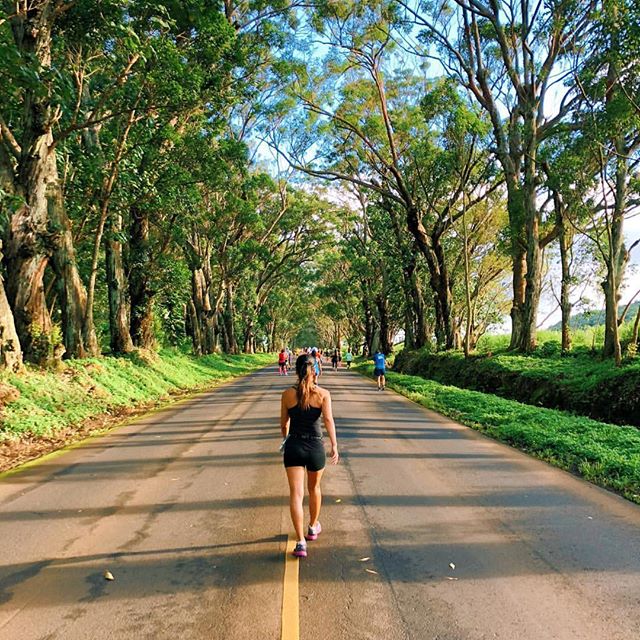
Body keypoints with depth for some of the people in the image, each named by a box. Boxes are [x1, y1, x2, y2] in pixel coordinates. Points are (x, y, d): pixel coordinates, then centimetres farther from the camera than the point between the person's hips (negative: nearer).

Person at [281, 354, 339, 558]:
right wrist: (334, 446, -19)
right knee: (314, 488, 23)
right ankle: (313, 527, 42)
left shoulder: (287, 394, -2)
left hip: (294, 446, 0)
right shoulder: (323, 394, -5)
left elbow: (284, 424, 7)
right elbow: (328, 420, -17)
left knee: (296, 494, 0)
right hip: (315, 446, 1)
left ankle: (300, 542, -7)